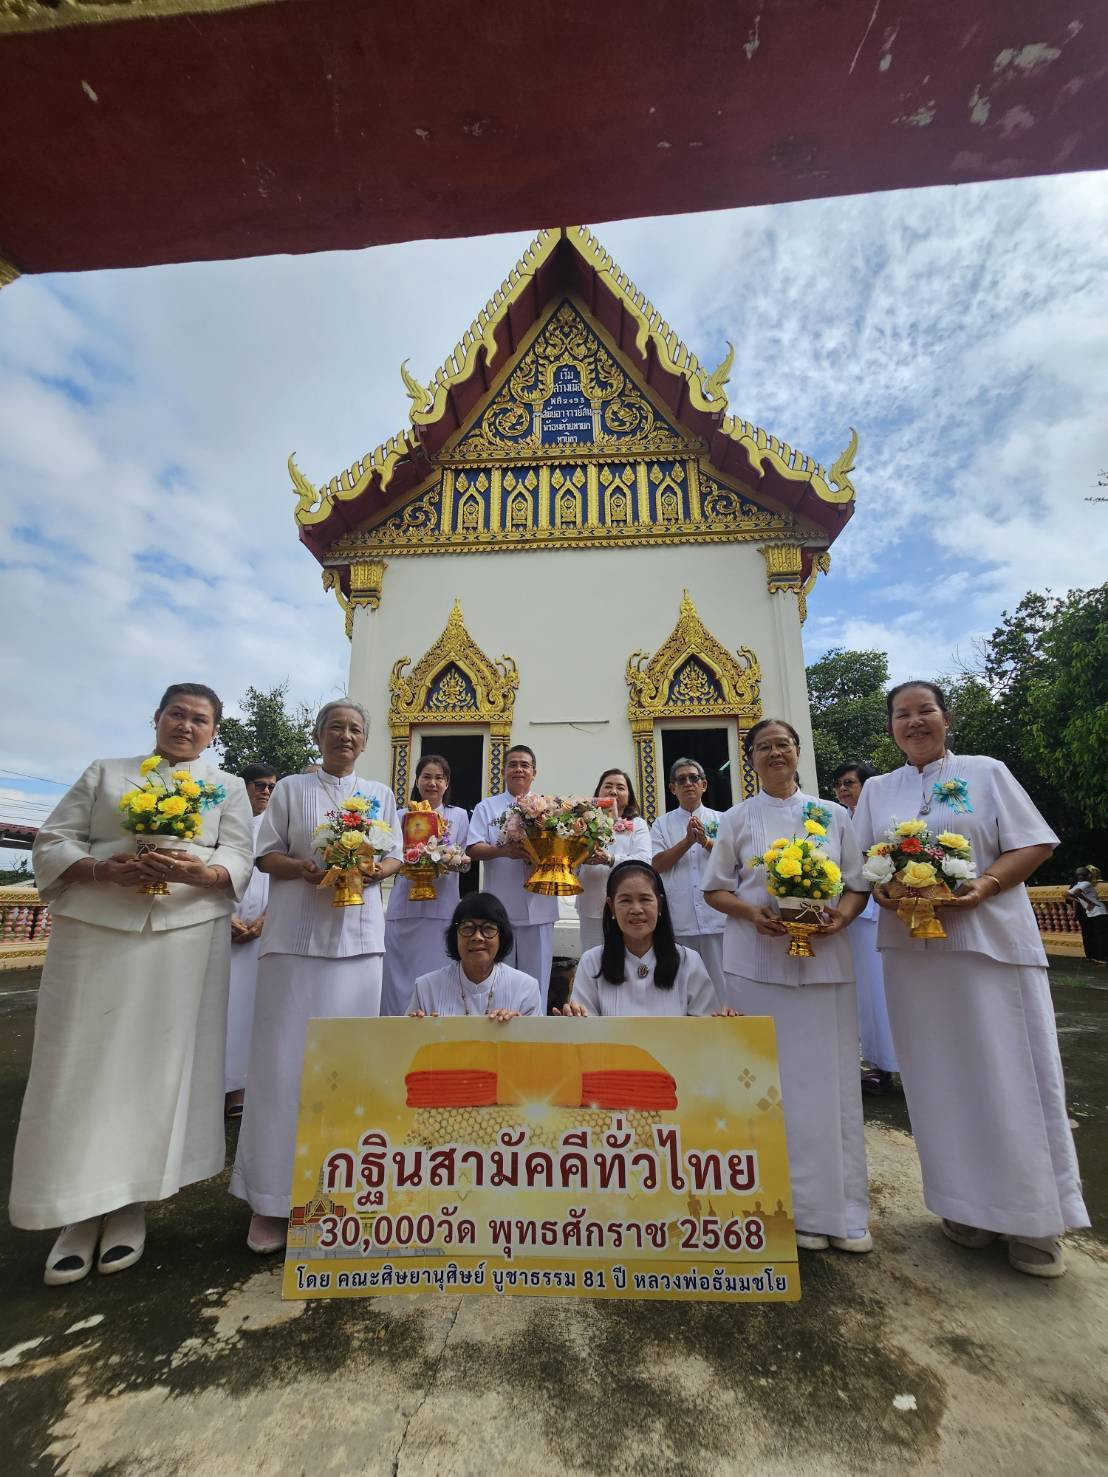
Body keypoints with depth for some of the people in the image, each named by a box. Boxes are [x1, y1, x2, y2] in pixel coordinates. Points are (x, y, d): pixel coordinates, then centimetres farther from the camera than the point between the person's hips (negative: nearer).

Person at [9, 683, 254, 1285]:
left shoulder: (228, 788, 12)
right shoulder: (104, 773, 15)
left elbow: (239, 861, 3)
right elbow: (52, 844, 7)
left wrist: (199, 873, -19)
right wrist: (102, 869, -13)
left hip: (188, 937, 0)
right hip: (95, 932, 1)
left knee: (159, 1065, 2)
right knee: (84, 1065, 2)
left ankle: (131, 1205, 17)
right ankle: (82, 1209, 17)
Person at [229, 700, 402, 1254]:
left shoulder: (380, 795, 12)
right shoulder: (291, 788, 6)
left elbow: (395, 858, 11)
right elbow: (267, 856, 4)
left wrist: (373, 870, -10)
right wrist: (304, 868, -15)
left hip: (357, 934, 2)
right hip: (296, 933, -2)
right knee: (286, 1055, -1)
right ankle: (271, 1194, 12)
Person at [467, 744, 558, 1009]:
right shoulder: (487, 807, 9)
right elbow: (473, 849, 0)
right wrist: (503, 850, -19)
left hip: (537, 906, 0)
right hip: (499, 907, 0)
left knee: (535, 976, 6)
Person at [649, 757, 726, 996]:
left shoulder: (720, 820, 11)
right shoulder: (662, 824, 9)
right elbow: (658, 864, -2)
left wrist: (705, 840, -14)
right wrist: (688, 841, -12)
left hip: (716, 916, 0)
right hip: (679, 920, 0)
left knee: (720, 984, 4)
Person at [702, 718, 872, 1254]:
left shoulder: (834, 815, 8)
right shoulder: (738, 818, 4)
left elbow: (858, 882, 9)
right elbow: (715, 888, 4)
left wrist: (842, 913, -11)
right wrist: (752, 913, -14)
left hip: (825, 959, 2)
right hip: (758, 961, -1)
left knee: (831, 1079, 6)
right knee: (773, 1081, 6)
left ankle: (843, 1208, 23)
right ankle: (796, 1204, 22)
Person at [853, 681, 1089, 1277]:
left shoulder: (986, 772, 3)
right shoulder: (876, 790, 10)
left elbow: (1035, 845, -1)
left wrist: (985, 885, -17)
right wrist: (879, 890, -11)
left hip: (990, 941, -2)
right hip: (910, 948, 3)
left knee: (1008, 1072, 3)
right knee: (941, 1075, 10)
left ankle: (1032, 1217, 20)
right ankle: (966, 1203, 25)